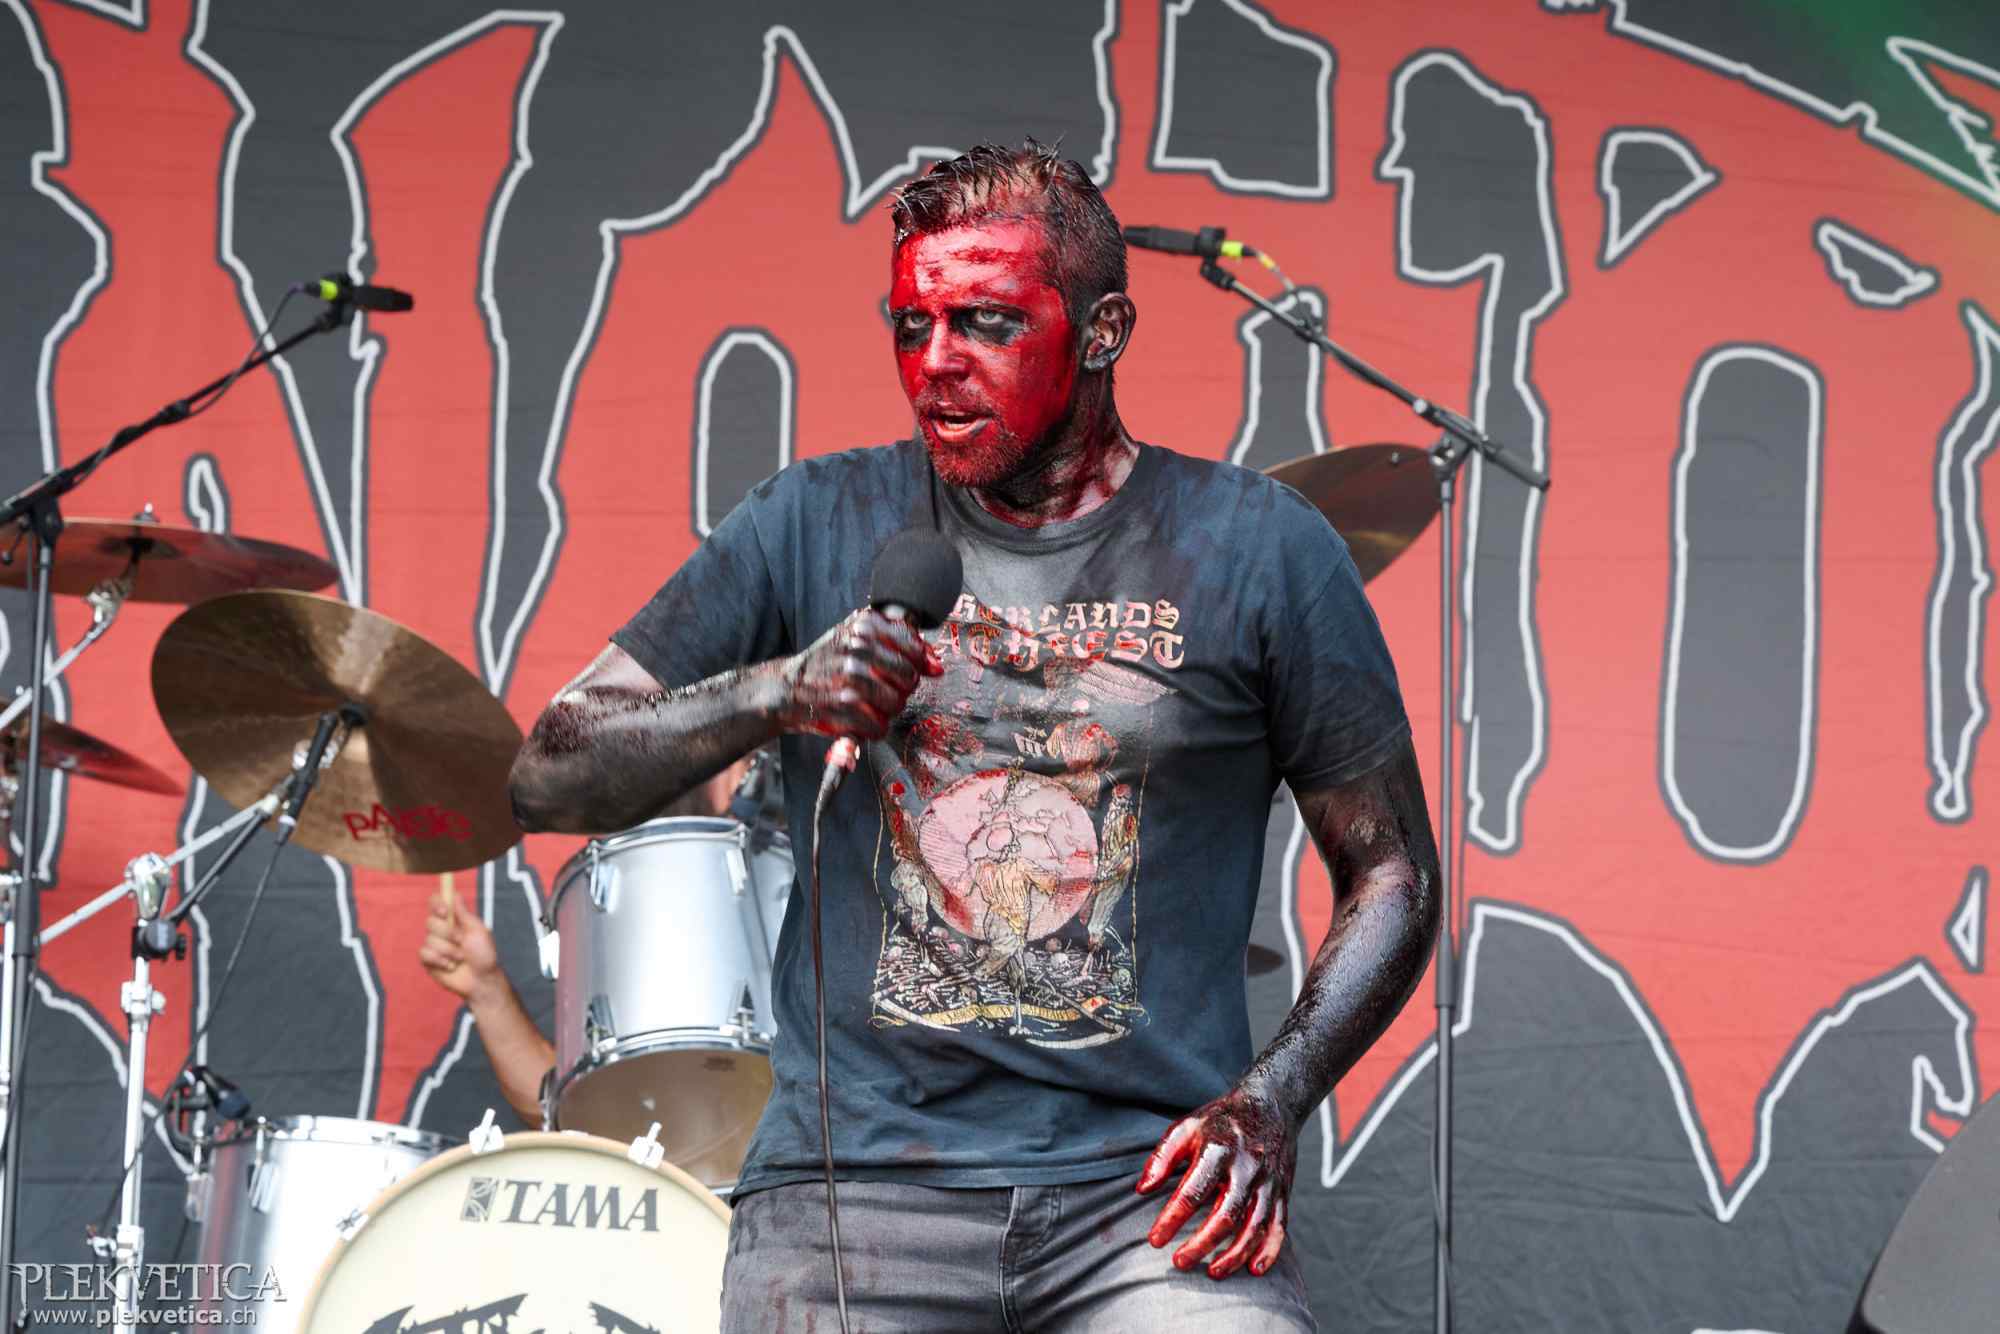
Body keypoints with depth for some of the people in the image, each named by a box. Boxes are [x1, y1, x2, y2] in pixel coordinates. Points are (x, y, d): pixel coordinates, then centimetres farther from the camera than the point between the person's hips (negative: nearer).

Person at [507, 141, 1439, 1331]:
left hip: (1149, 1187, -1)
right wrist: (773, 694, -11)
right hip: (855, 1184, 1)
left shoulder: (1259, 551, 6)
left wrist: (1271, 1102, -5)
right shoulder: (817, 529, 8)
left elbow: (1394, 874, 10)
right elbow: (552, 776, 7)